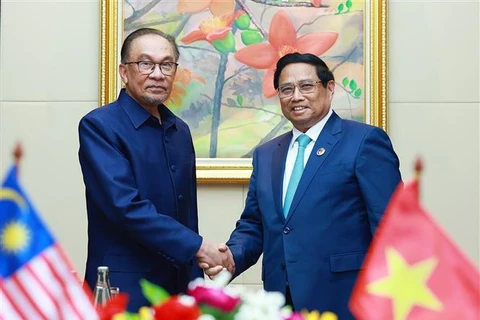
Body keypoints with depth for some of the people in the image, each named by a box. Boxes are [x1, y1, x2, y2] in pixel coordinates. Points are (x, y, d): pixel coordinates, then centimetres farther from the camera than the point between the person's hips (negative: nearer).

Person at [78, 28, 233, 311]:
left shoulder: (181, 130, 11)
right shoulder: (99, 125, -10)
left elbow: (187, 214, 13)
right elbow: (125, 205, -21)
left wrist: (195, 278, 10)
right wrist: (197, 247, -18)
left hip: (177, 284, 6)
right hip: (124, 287, -6)